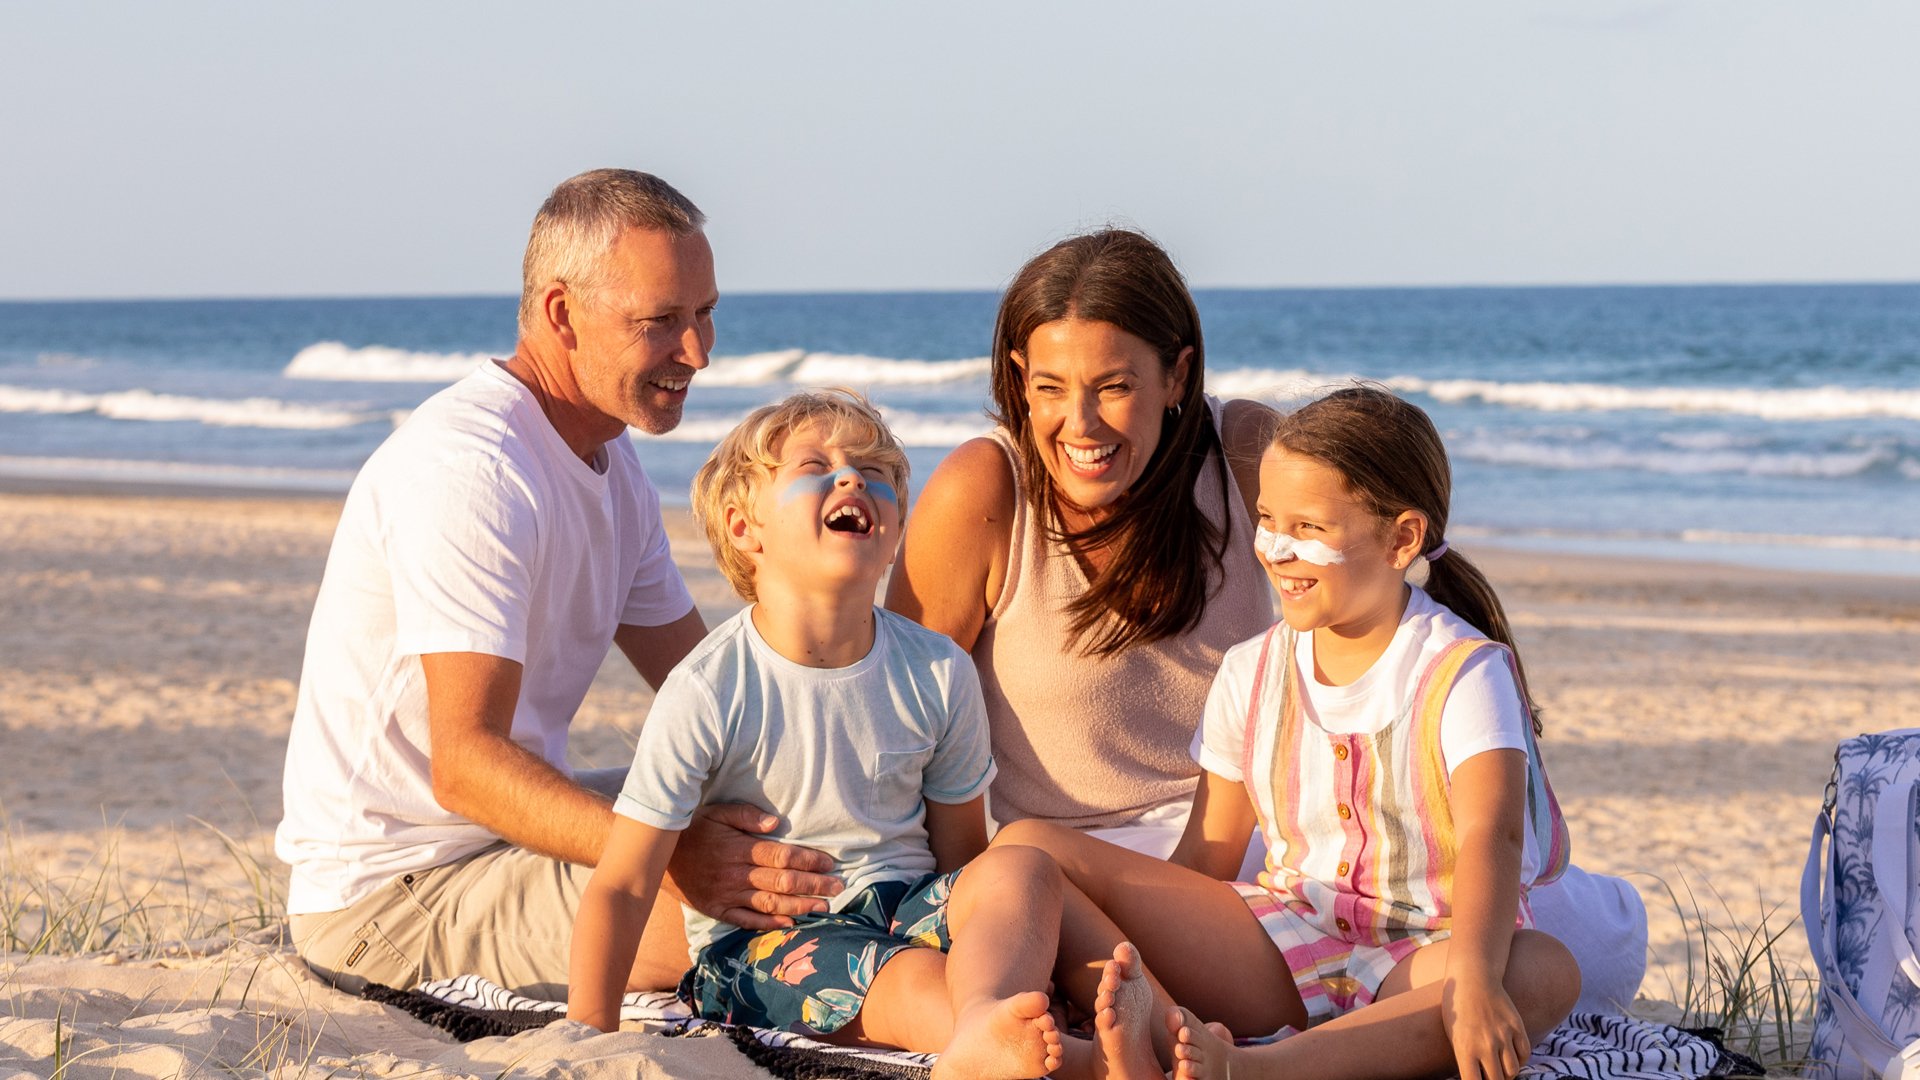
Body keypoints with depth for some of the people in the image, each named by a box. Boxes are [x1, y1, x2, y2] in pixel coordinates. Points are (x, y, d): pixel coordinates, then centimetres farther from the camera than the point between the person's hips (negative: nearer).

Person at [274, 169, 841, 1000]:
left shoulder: (611, 459, 13)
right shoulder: (472, 466, -21)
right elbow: (466, 764, -29)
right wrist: (670, 858, -41)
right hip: (393, 891, -10)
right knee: (754, 915, -27)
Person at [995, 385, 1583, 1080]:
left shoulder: (1462, 671, -7)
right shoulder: (1253, 672, 9)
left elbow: (1491, 837, -25)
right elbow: (1206, 855, 11)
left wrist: (1472, 979, -43)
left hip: (1420, 960, -4)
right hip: (1284, 942, 4)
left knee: (1545, 973, -40)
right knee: (1031, 845, -11)